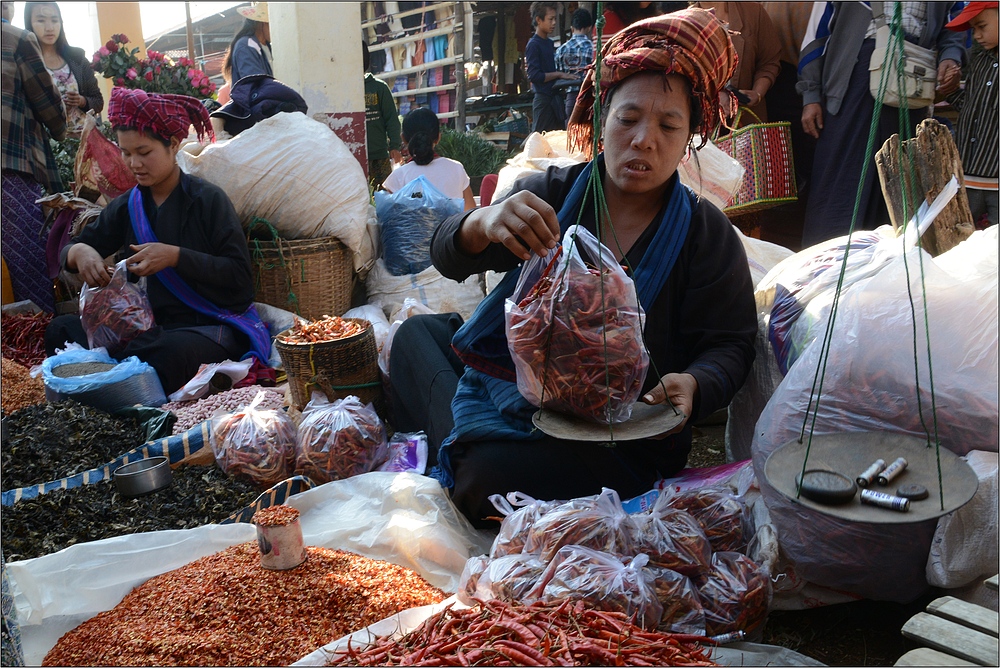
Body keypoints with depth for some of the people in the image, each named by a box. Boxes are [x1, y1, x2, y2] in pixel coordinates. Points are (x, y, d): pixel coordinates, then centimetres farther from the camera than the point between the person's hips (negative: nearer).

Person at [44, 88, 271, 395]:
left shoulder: (207, 199, -6)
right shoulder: (126, 206, 11)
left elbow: (240, 276, -12)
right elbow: (68, 251, 14)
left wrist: (176, 256, -23)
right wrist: (79, 252, -12)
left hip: (213, 324, -5)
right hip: (152, 325, 5)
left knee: (172, 351, -38)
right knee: (60, 329, -14)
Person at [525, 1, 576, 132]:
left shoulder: (550, 43, 16)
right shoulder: (533, 45, -9)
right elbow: (534, 76, -17)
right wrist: (559, 74, -14)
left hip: (556, 98, 8)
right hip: (543, 98, -8)